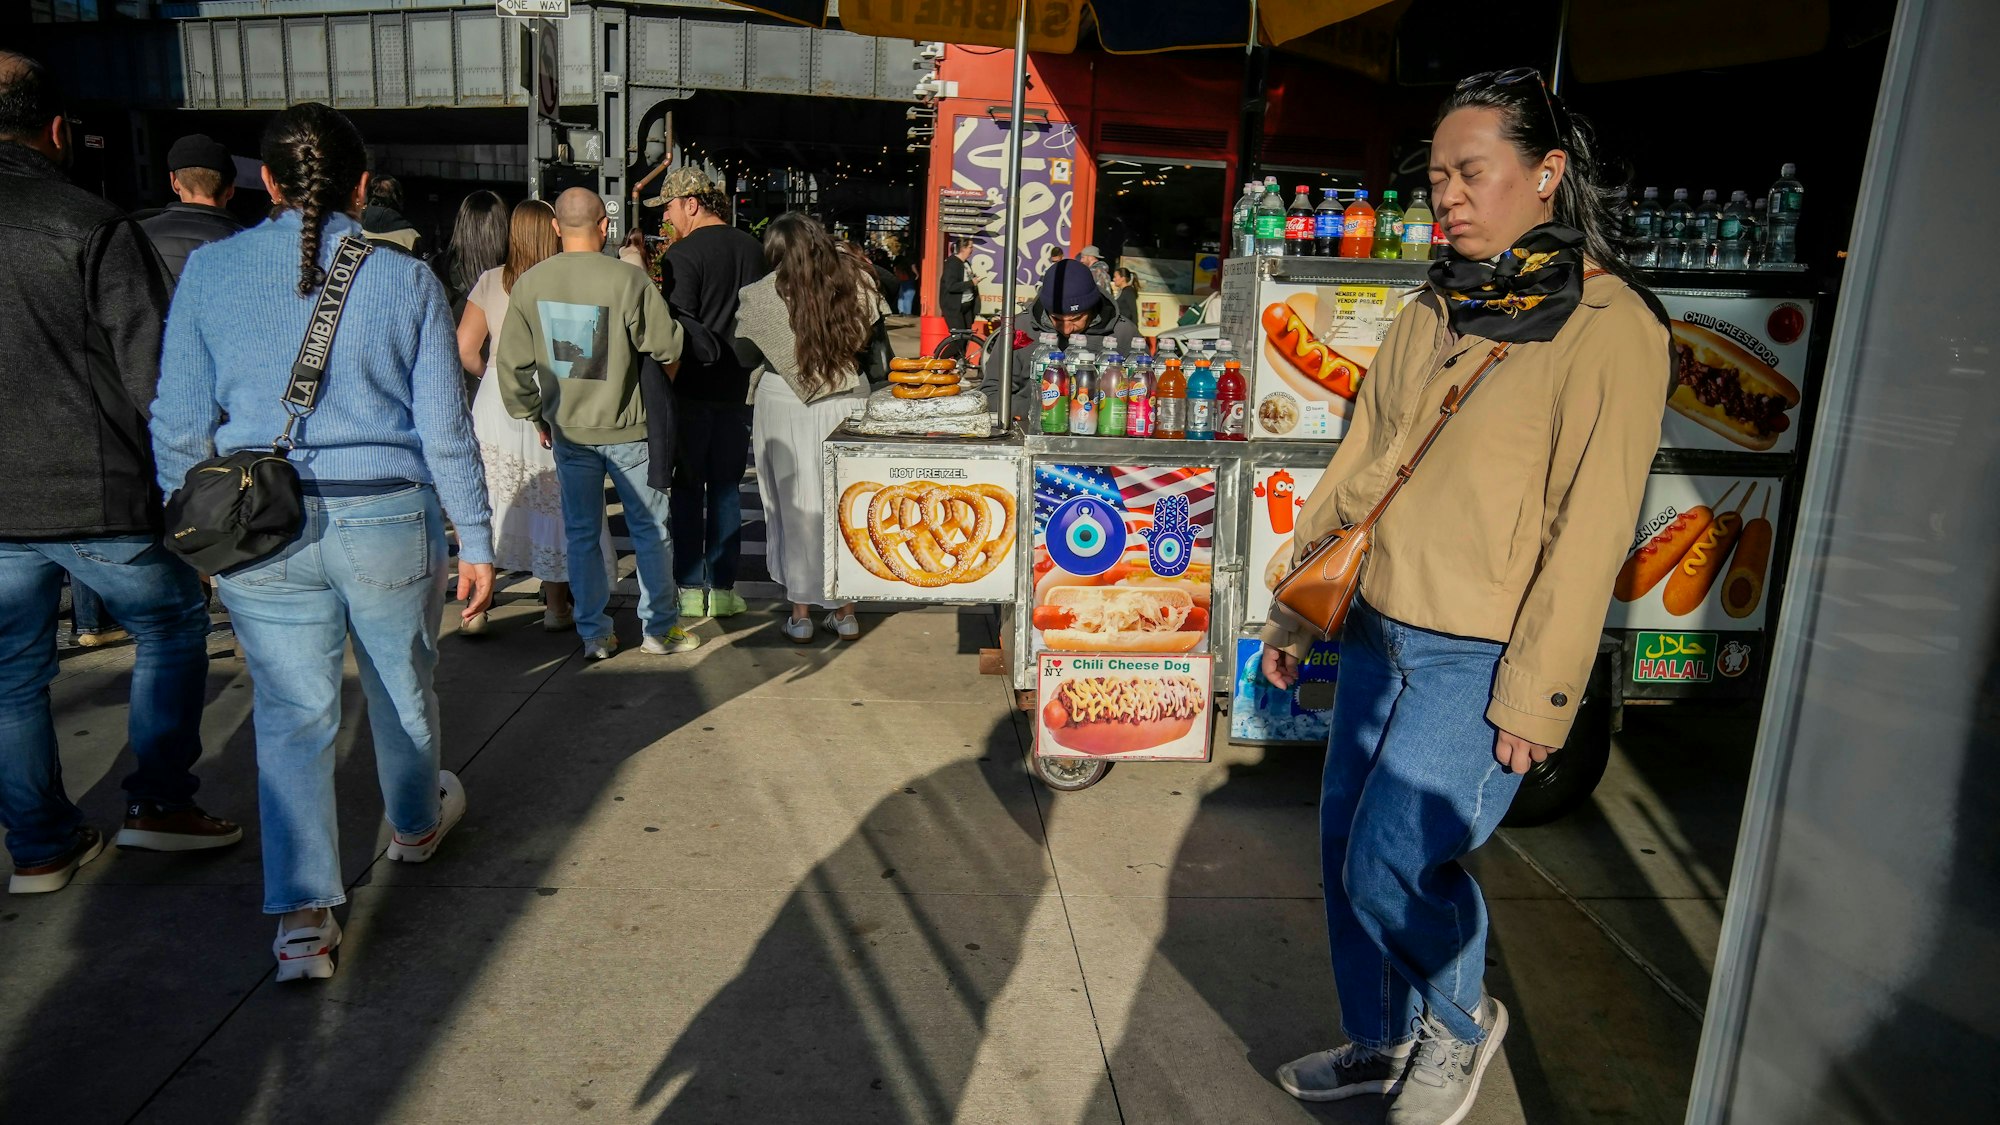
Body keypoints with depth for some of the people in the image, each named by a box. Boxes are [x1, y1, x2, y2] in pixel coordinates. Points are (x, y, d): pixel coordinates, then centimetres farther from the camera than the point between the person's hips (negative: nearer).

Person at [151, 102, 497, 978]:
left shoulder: (210, 271, -1)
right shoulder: (405, 278, -5)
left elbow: (180, 423, 2)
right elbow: (444, 427, -4)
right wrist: (474, 539, 2)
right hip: (388, 519, -1)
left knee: (293, 714, 9)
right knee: (402, 686, 20)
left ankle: (302, 914, 7)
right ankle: (416, 822, 45)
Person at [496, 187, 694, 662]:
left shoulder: (529, 284, -3)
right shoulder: (628, 280, -16)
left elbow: (511, 365, 1)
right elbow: (668, 347, -12)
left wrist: (534, 414, 14)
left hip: (567, 428, 3)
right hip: (627, 427, -3)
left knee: (581, 533, 13)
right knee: (651, 528, 10)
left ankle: (593, 635, 19)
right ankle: (660, 628, 18)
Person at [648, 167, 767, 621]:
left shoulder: (683, 254, -13)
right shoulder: (752, 248, 6)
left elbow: (678, 327, -16)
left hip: (693, 389, -5)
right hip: (739, 388, 5)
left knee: (687, 486, 5)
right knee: (727, 487, 10)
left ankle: (690, 588, 7)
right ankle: (723, 588, 12)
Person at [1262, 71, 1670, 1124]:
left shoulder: (1610, 326, -10)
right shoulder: (1431, 314, 10)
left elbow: (1590, 527, -14)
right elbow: (1354, 470, 14)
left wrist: (1537, 695, -15)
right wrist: (1292, 611, 15)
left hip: (1480, 661, -7)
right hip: (1378, 633, 7)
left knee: (1390, 865, -7)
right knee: (1343, 852, 13)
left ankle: (1461, 1020, 25)